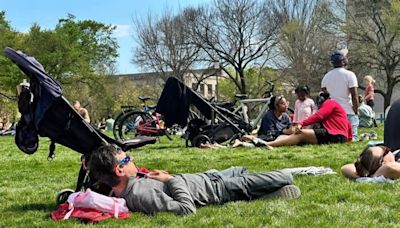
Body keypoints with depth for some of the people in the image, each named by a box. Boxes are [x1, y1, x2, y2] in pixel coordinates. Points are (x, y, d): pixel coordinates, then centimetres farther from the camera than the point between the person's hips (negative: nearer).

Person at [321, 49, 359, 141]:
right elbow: (354, 96, -9)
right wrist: (356, 112, -1)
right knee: (351, 138, -4)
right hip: (348, 113, -5)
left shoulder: (326, 76, 10)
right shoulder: (349, 74, -6)